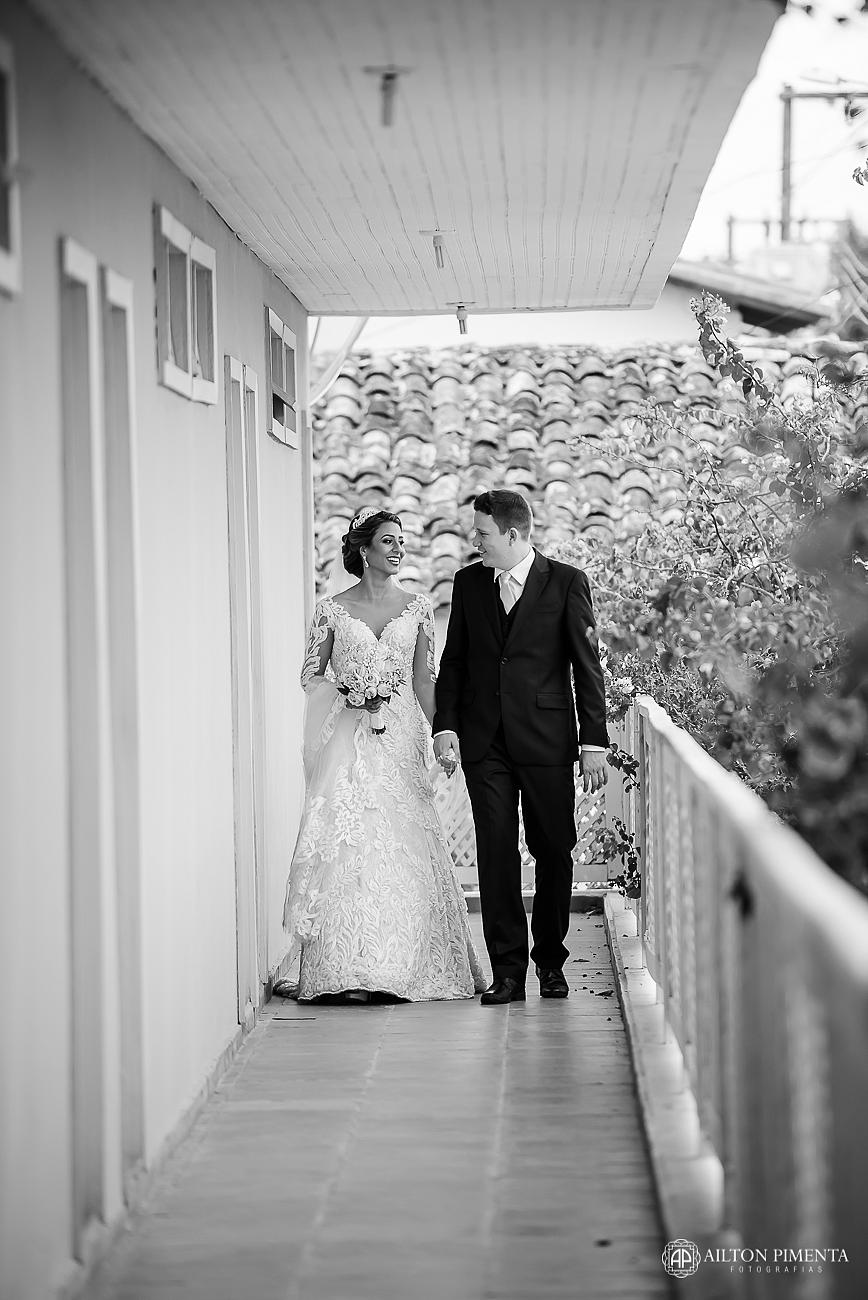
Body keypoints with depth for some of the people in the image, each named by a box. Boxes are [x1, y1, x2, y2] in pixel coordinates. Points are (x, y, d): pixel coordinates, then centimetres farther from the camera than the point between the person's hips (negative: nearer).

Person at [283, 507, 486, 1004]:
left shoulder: (418, 608, 7)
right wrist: (349, 695, -9)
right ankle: (353, 970, -7)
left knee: (405, 846, -2)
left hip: (401, 738, 2)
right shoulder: (333, 609, 2)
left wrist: (437, 737, 2)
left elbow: (424, 679, 9)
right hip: (349, 739, -1)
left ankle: (409, 966, 5)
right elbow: (311, 674, 7)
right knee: (349, 843, -8)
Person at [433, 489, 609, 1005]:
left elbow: (587, 666, -2)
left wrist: (595, 742, -7)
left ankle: (551, 961, 20)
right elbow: (454, 660, 13)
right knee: (496, 852, -2)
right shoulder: (469, 583, 9)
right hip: (484, 743, 2)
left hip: (546, 739, -2)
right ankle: (508, 971, 2)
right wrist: (446, 725, 0)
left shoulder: (566, 583, -2)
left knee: (554, 850, 4)